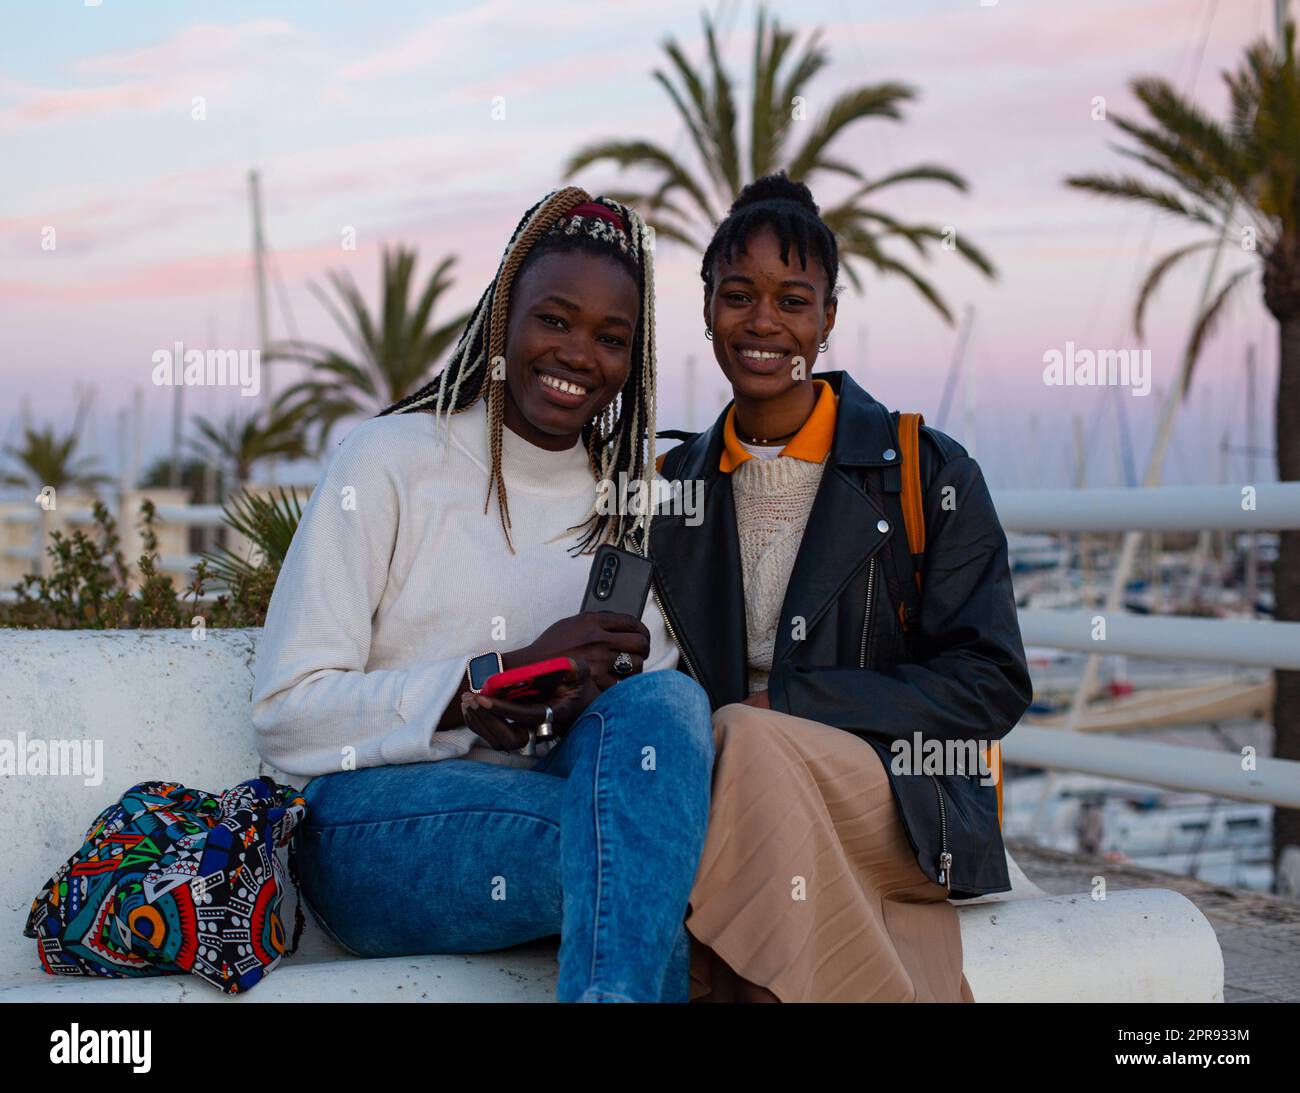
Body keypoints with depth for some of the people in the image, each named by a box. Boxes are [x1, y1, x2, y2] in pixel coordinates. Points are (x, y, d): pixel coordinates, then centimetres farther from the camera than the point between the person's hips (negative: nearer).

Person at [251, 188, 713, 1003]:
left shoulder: (636, 500, 15)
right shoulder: (393, 459, 1)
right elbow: (287, 715, -6)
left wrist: (589, 699, -12)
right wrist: (495, 677, -17)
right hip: (377, 828, -4)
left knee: (663, 702, -30)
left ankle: (612, 987, -33)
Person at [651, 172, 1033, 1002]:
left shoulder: (928, 473, 2)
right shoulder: (673, 486, 14)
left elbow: (991, 684, -2)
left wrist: (779, 705, -12)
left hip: (904, 821, -2)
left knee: (751, 742, -34)